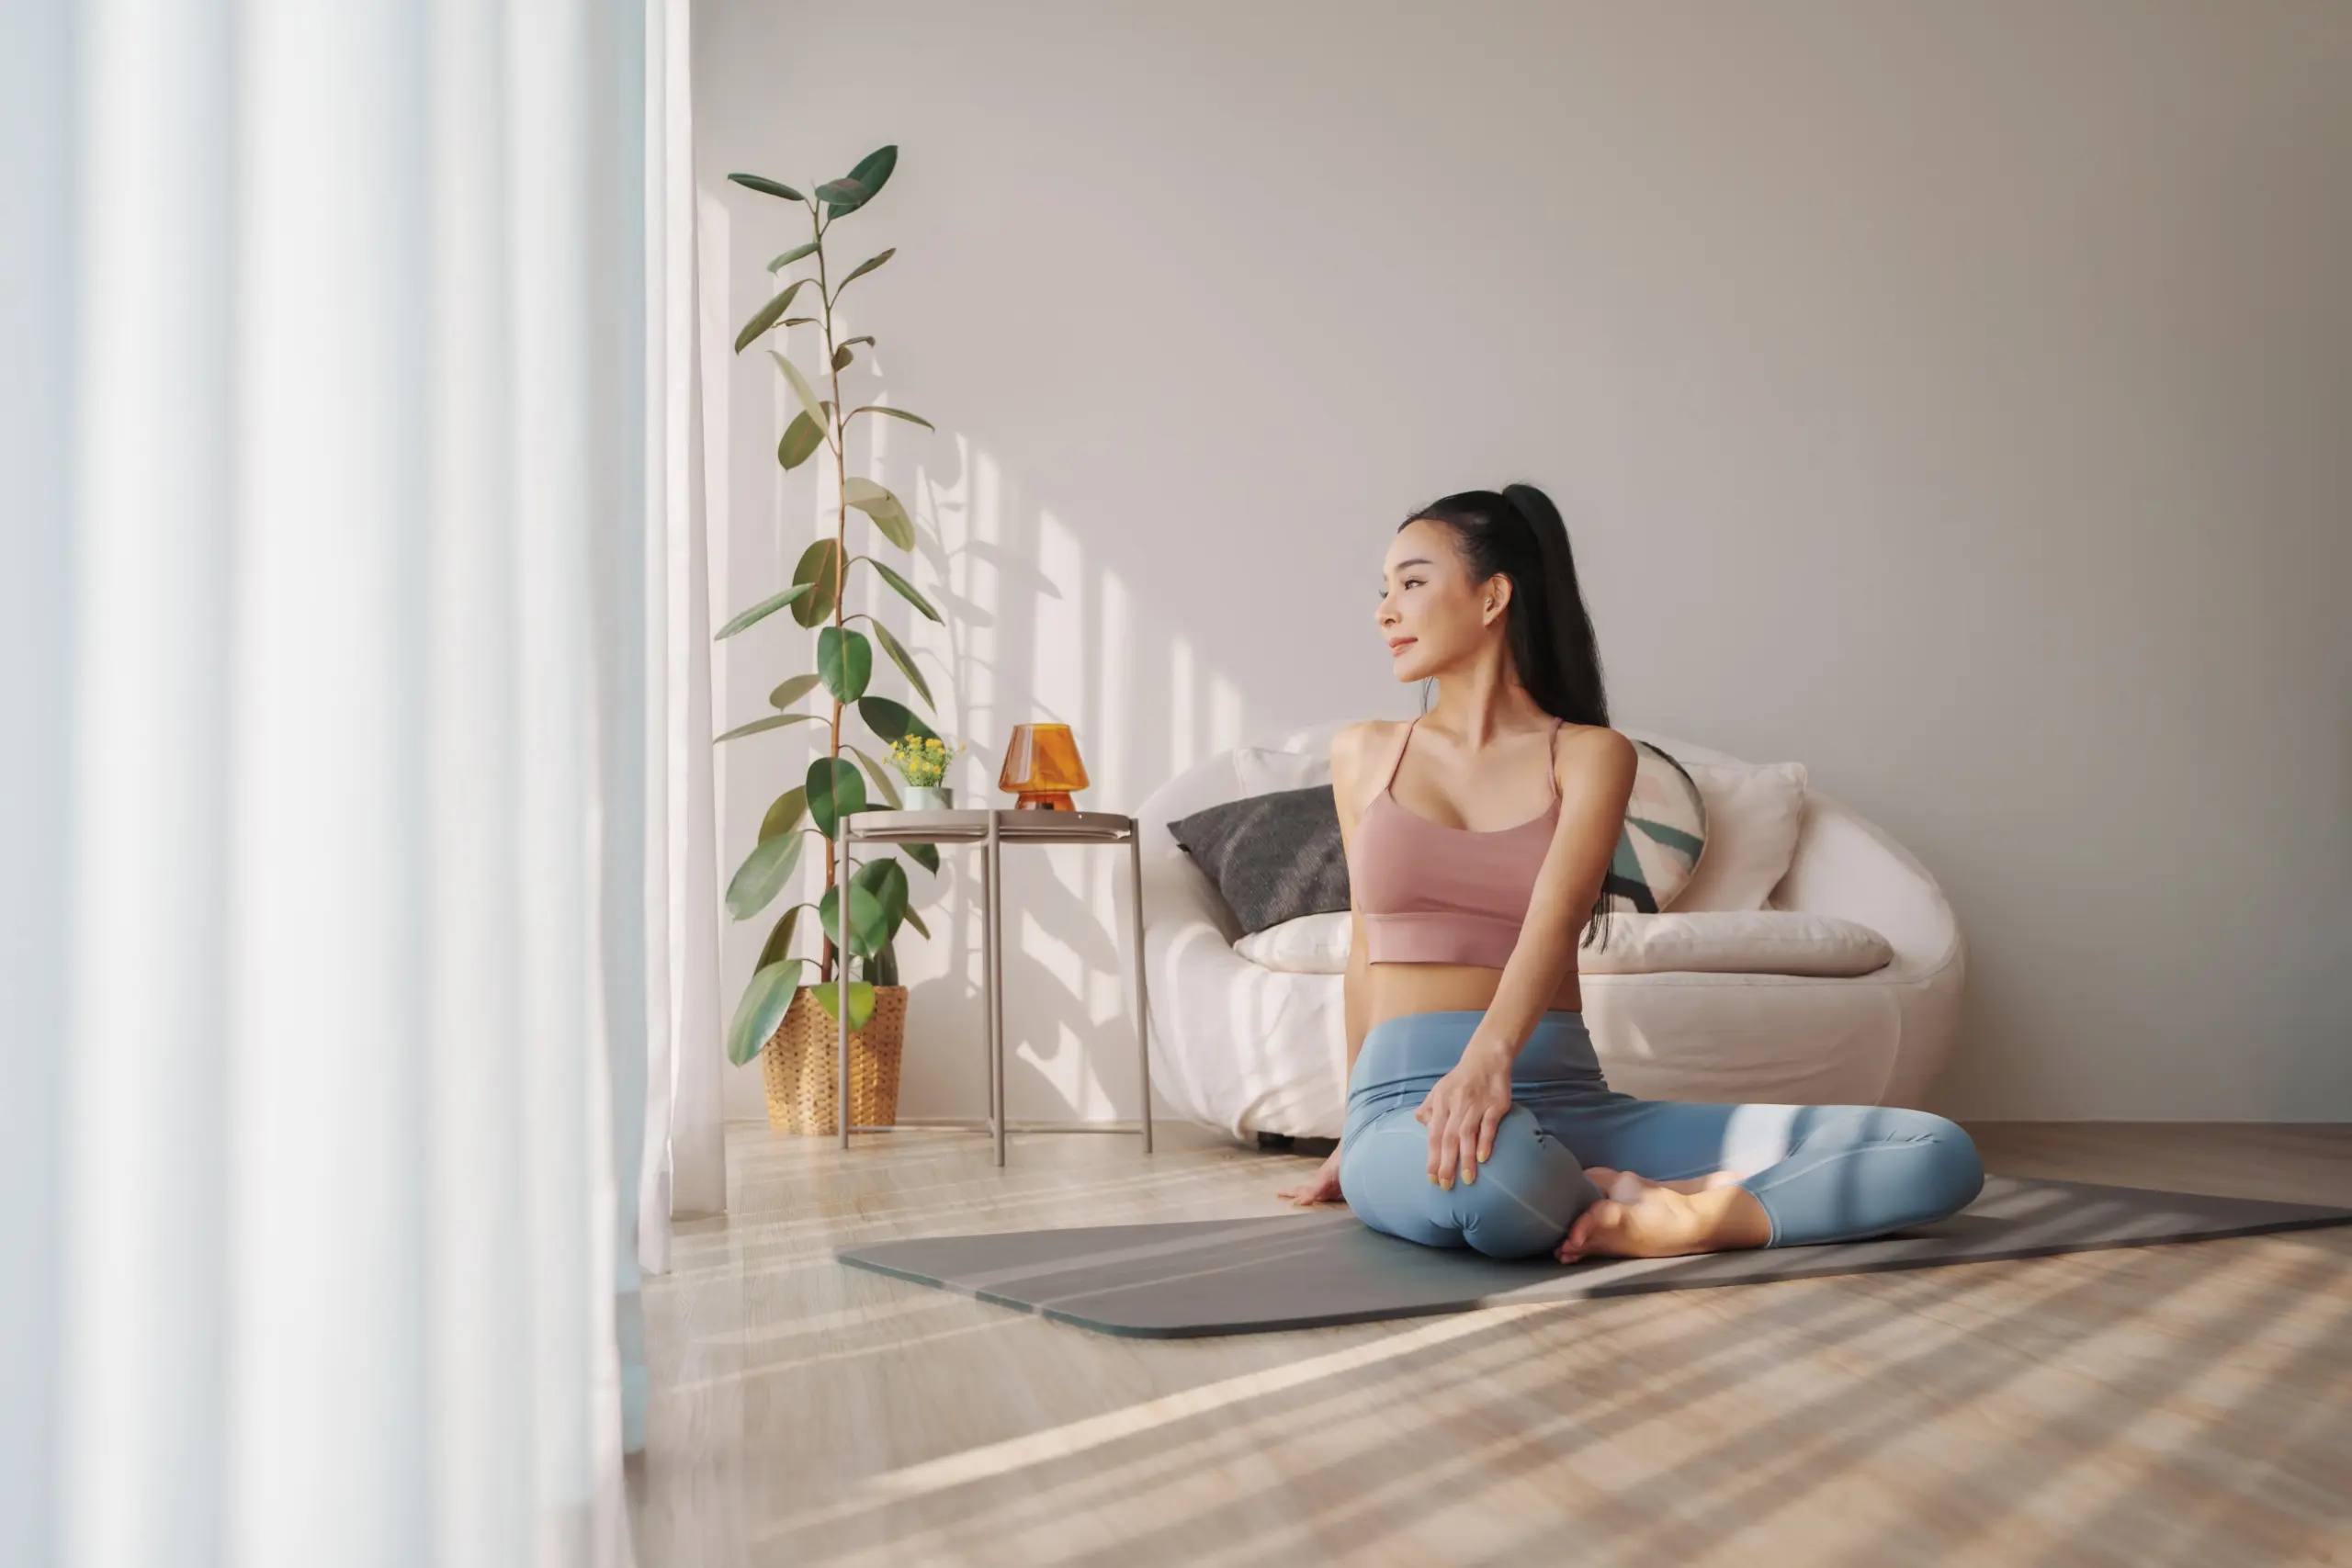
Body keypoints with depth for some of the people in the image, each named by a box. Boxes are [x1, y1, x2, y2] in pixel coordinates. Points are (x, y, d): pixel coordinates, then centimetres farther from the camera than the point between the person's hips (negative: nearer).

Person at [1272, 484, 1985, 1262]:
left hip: (1568, 1102, 1)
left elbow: (1556, 919, -12)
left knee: (1940, 1154, -15)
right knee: (1494, 1171, -42)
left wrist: (1488, 1057, -32)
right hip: (1406, 1109, 0)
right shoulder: (1364, 753, 12)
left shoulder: (1590, 754, 6)